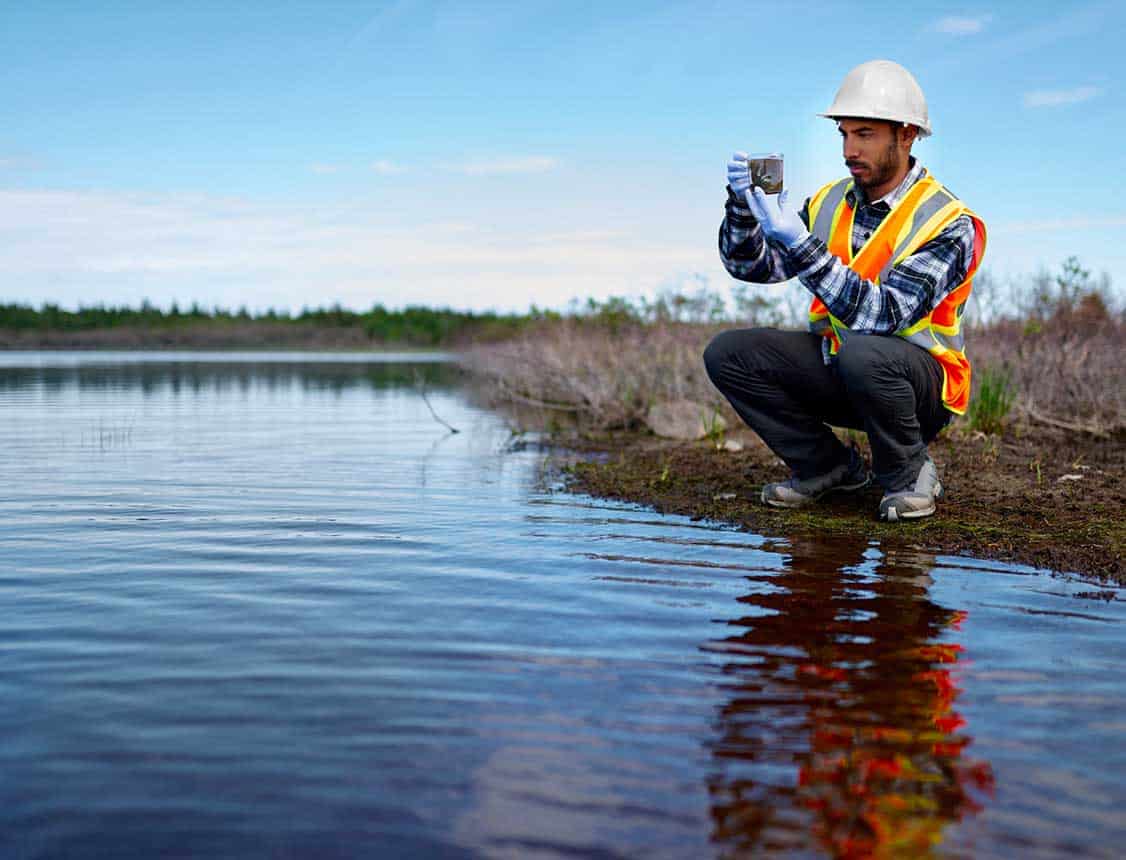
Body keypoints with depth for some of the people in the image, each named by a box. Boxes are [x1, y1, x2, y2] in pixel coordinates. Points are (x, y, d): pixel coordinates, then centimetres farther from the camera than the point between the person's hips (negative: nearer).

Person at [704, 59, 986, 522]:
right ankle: (829, 466, 4)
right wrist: (741, 205, -20)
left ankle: (908, 473, -9)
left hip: (921, 381, -6)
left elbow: (882, 314, -31)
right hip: (836, 368, 6)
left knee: (861, 354, -39)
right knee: (726, 354, -11)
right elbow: (750, 265, 0)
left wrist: (800, 245, -38)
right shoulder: (831, 202, 2)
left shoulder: (949, 224, -18)